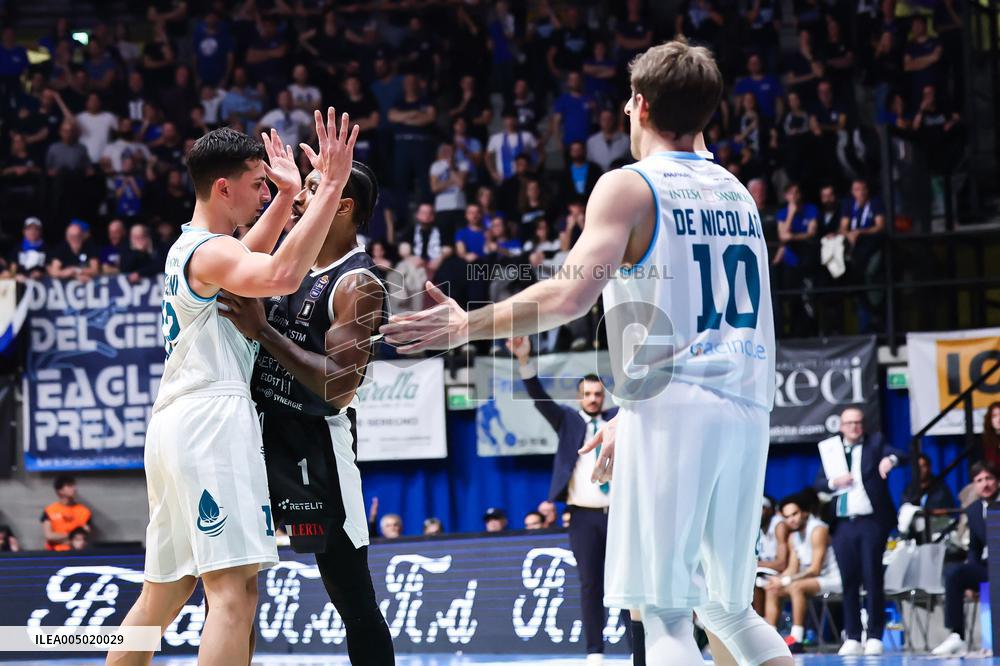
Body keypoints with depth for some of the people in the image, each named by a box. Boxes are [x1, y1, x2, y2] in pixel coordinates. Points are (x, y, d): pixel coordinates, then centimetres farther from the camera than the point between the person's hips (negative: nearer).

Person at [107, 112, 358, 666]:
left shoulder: (189, 246, 20)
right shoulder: (210, 251, -10)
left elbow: (251, 258, 43)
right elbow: (280, 276, -31)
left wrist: (289, 194, 37)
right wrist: (330, 186, -28)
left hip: (174, 425, 10)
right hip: (212, 418, -10)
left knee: (163, 593, 15)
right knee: (234, 591, -19)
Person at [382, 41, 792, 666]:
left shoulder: (629, 186, -2)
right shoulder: (736, 191, 19)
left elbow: (570, 295, -16)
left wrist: (467, 325, -5)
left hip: (673, 409, -7)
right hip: (746, 409, 7)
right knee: (729, 609, 17)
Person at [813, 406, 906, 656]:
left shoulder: (875, 442, 5)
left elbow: (901, 455, -11)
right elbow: (818, 483, 10)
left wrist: (890, 459, -34)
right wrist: (834, 482, -11)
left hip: (871, 521, -3)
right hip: (843, 524, 3)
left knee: (873, 580, -3)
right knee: (849, 582, 4)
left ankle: (875, 637, 1)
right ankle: (852, 638, 8)